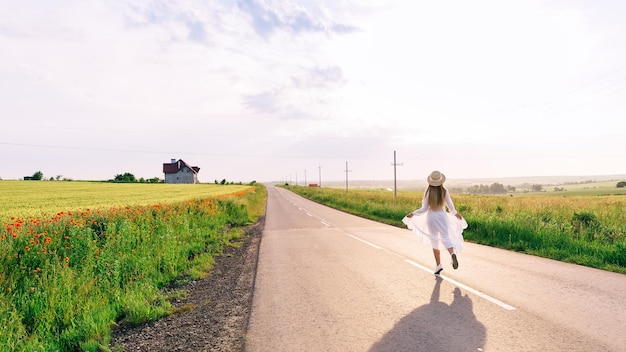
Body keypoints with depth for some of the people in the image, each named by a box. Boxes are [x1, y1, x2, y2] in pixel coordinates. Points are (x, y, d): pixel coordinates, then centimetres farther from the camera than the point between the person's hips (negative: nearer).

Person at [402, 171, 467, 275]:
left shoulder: (428, 192, -13)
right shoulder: (444, 191, -7)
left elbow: (424, 209, -12)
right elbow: (450, 207, 1)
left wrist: (413, 213, -1)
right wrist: (455, 213, 21)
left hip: (431, 217, -1)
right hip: (442, 216, 1)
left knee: (434, 242, 11)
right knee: (445, 238, 1)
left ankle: (438, 265, 13)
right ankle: (452, 253, -32)